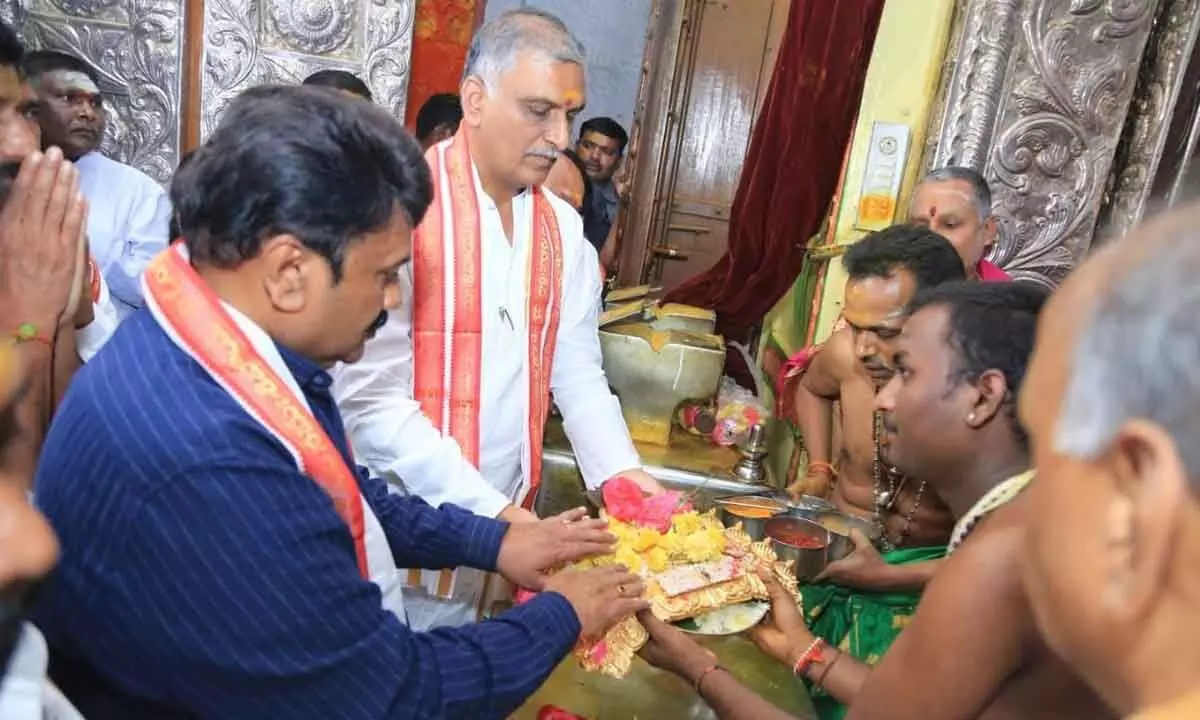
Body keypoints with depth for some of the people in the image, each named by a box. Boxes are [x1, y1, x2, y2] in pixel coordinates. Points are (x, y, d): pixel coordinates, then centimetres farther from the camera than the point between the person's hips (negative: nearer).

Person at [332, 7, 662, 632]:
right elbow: (369, 397, -20)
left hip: (504, 529, 5)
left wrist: (620, 473, -10)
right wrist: (487, 510, -23)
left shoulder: (562, 227, 3)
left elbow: (577, 375, 6)